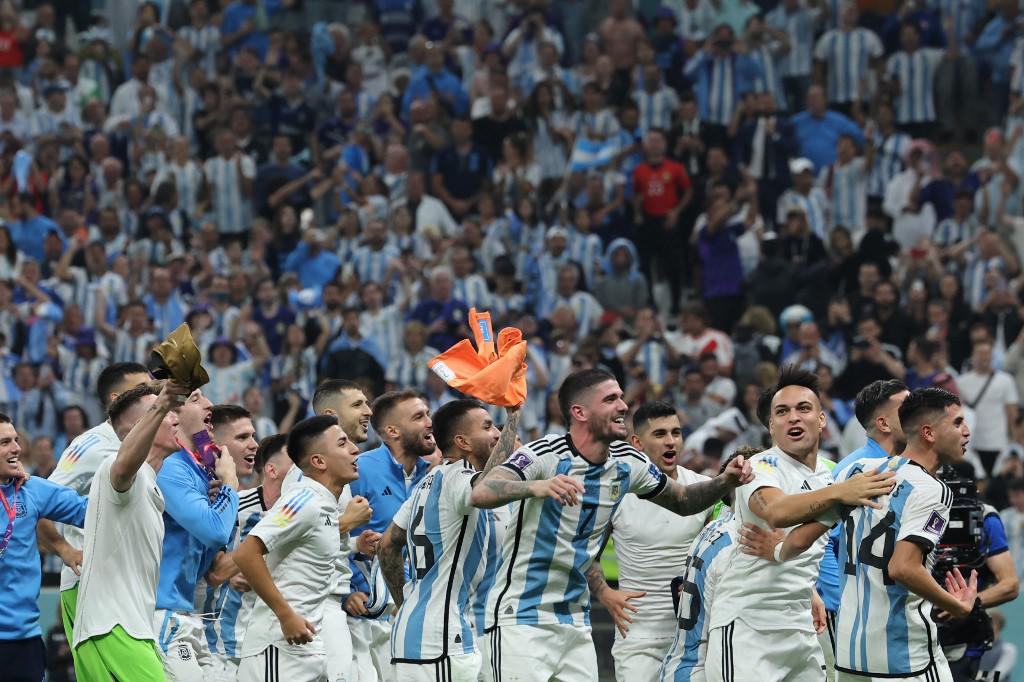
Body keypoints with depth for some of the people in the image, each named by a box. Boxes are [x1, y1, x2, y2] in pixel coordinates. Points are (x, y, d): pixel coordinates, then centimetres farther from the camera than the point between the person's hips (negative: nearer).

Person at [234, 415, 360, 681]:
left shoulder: (326, 505, 14)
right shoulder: (305, 500, -15)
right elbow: (246, 554, -23)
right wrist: (287, 616, -21)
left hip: (307, 646, 10)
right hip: (280, 647, -10)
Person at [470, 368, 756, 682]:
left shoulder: (627, 463, 3)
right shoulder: (545, 456, -16)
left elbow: (681, 501, 20)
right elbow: (480, 494, -32)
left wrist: (724, 482, -1)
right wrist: (536, 487, -51)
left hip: (576, 622, 7)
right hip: (522, 620, -7)